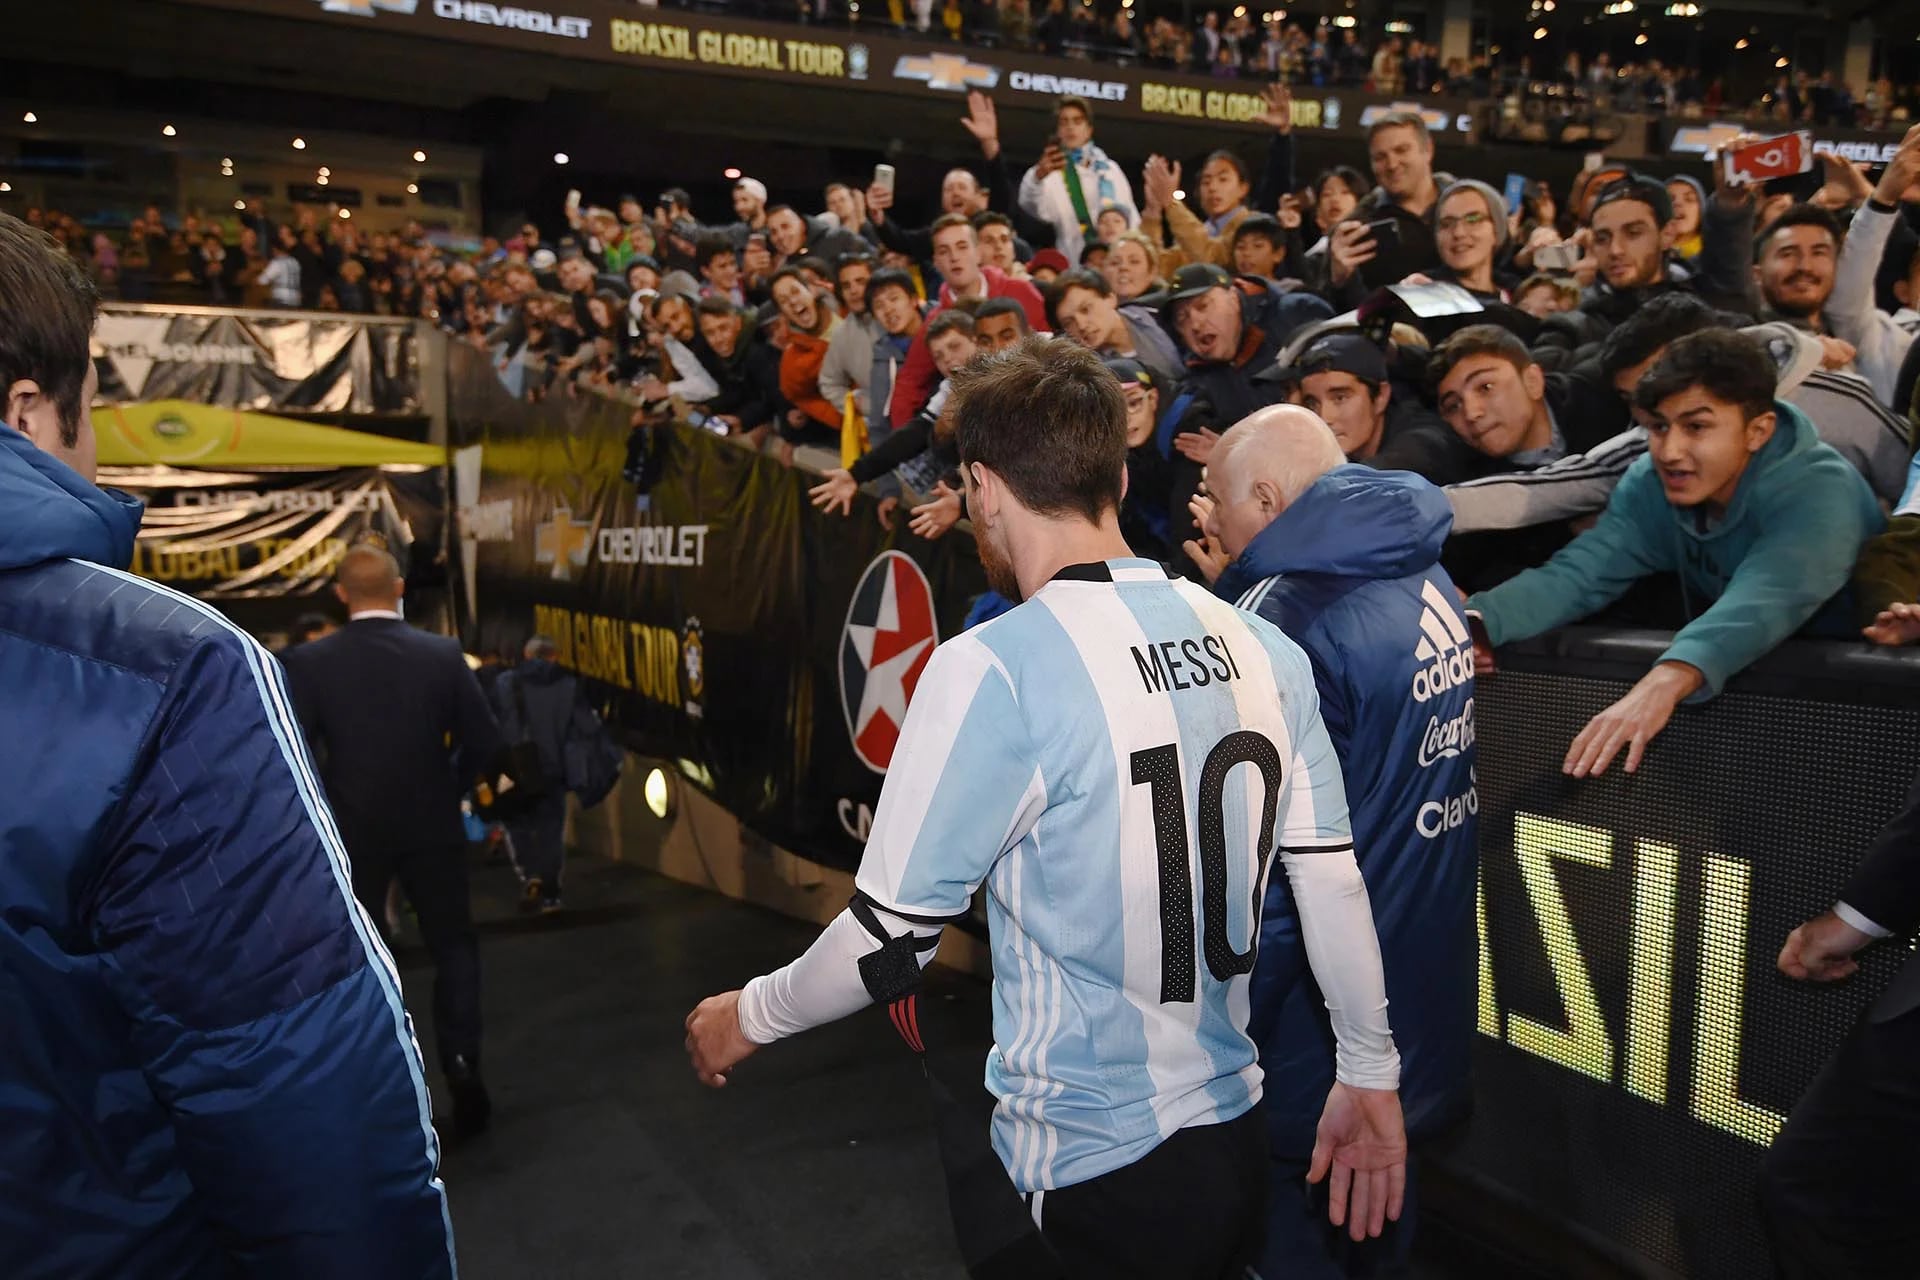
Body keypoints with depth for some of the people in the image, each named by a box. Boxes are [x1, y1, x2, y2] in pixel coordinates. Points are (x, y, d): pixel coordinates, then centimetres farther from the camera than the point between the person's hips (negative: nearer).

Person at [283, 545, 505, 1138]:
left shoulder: (308, 662, -10)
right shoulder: (444, 654, -8)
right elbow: (484, 741, -5)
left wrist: (324, 804, 7)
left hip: (350, 831, 0)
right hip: (433, 826, 0)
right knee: (453, 945, 15)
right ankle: (462, 1062, 3)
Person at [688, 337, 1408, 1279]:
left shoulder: (995, 670, -22)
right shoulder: (1263, 650, -6)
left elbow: (890, 936, -16)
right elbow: (1334, 883, 0)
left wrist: (749, 1016, 3)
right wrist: (1370, 1072, 14)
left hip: (1094, 1169, -6)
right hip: (1236, 1132, 6)